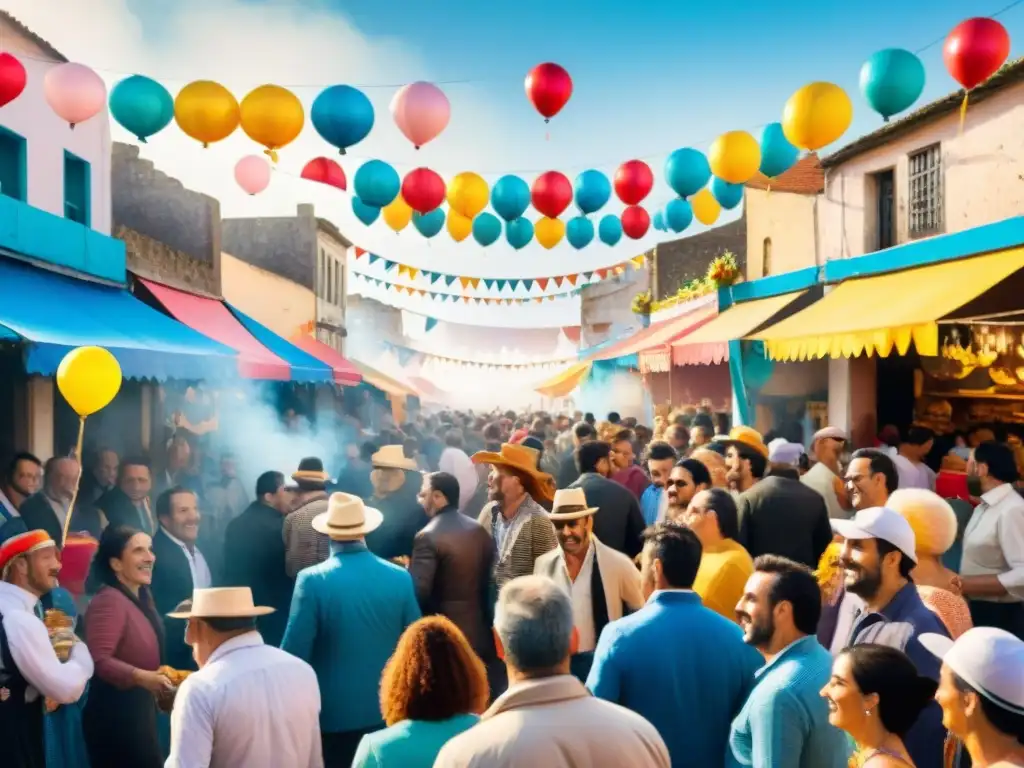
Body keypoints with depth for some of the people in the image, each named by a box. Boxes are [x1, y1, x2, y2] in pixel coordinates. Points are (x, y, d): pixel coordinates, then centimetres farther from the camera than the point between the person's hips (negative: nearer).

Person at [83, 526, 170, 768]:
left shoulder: (142, 597, 10)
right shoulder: (109, 600, -20)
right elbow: (98, 660, -31)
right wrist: (141, 677, -39)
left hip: (140, 710, 9)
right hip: (115, 715, -9)